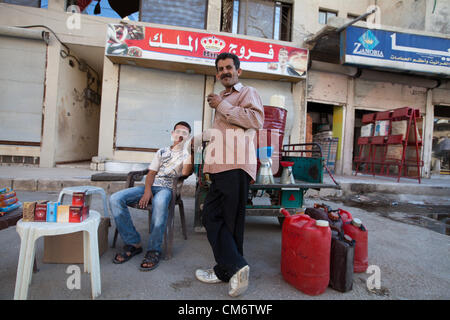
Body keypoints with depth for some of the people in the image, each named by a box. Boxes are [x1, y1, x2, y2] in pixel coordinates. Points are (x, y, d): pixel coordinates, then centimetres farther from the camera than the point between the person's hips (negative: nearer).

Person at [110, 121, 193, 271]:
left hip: (168, 188, -5)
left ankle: (154, 250, -27)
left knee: (159, 202, -42)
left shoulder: (187, 153, 11)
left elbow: (185, 173, -9)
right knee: (115, 199, -16)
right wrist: (147, 190, -4)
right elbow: (151, 173, 15)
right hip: (151, 186, 5)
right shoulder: (162, 152, 24)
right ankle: (133, 243, -10)